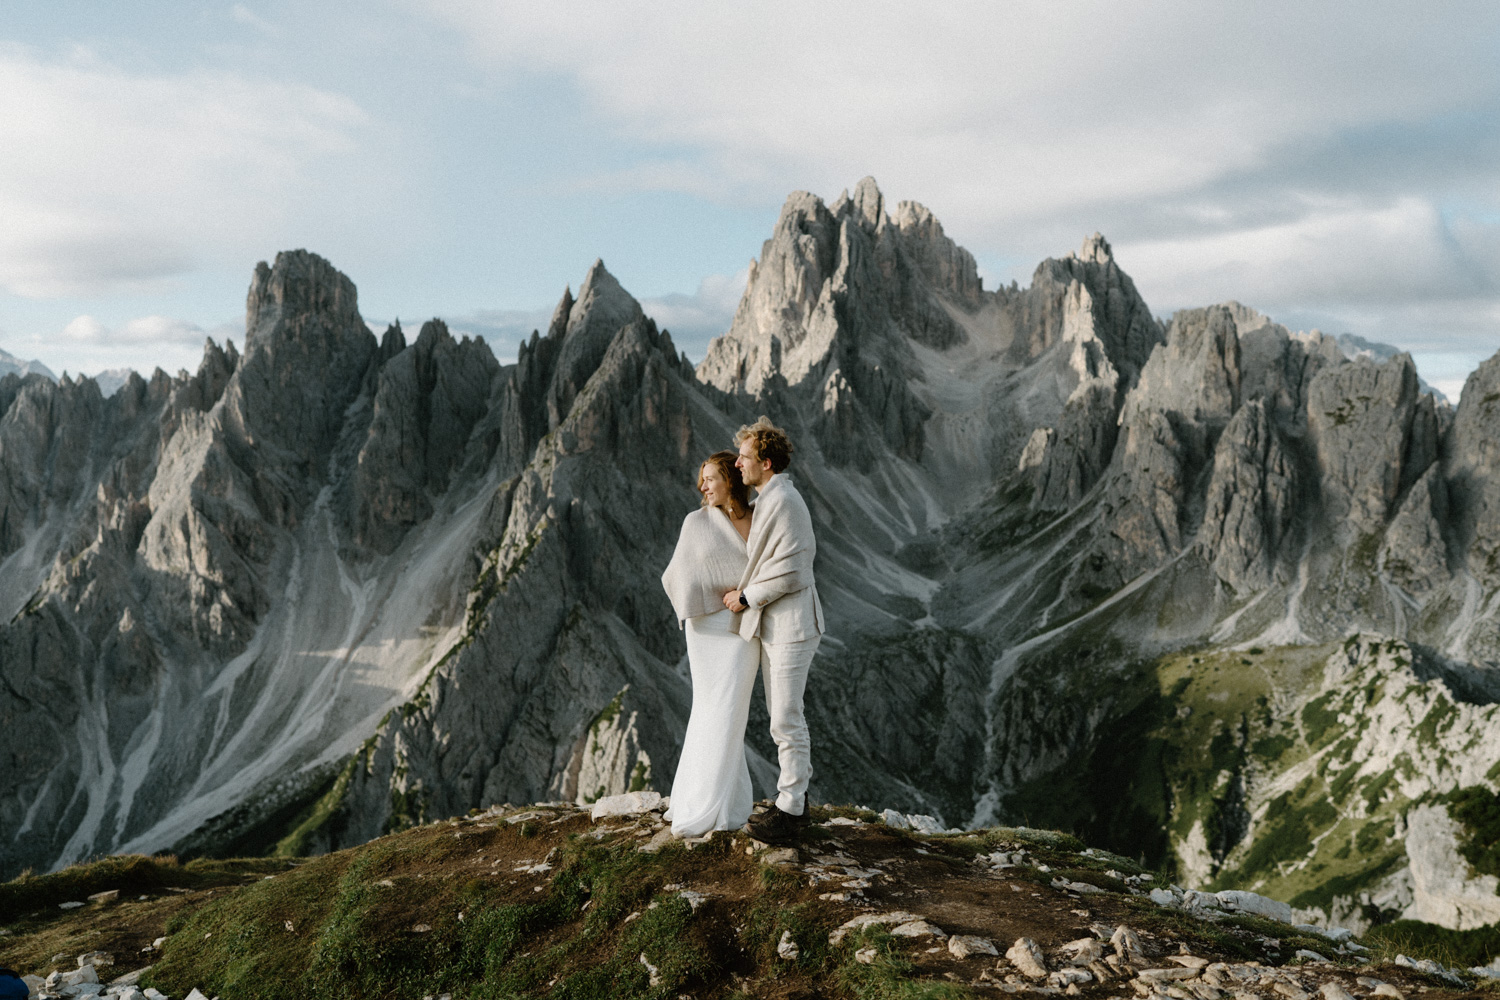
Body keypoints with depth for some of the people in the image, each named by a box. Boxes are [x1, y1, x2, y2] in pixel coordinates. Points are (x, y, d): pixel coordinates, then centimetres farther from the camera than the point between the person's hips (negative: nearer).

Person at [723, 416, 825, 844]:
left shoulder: (783, 502, -19)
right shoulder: (770, 499, 13)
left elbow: (792, 573, -24)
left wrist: (746, 597, -12)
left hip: (791, 625, -10)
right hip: (770, 626, 10)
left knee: (786, 719, -4)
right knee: (782, 714, 15)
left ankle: (789, 809, 6)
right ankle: (795, 800, 25)